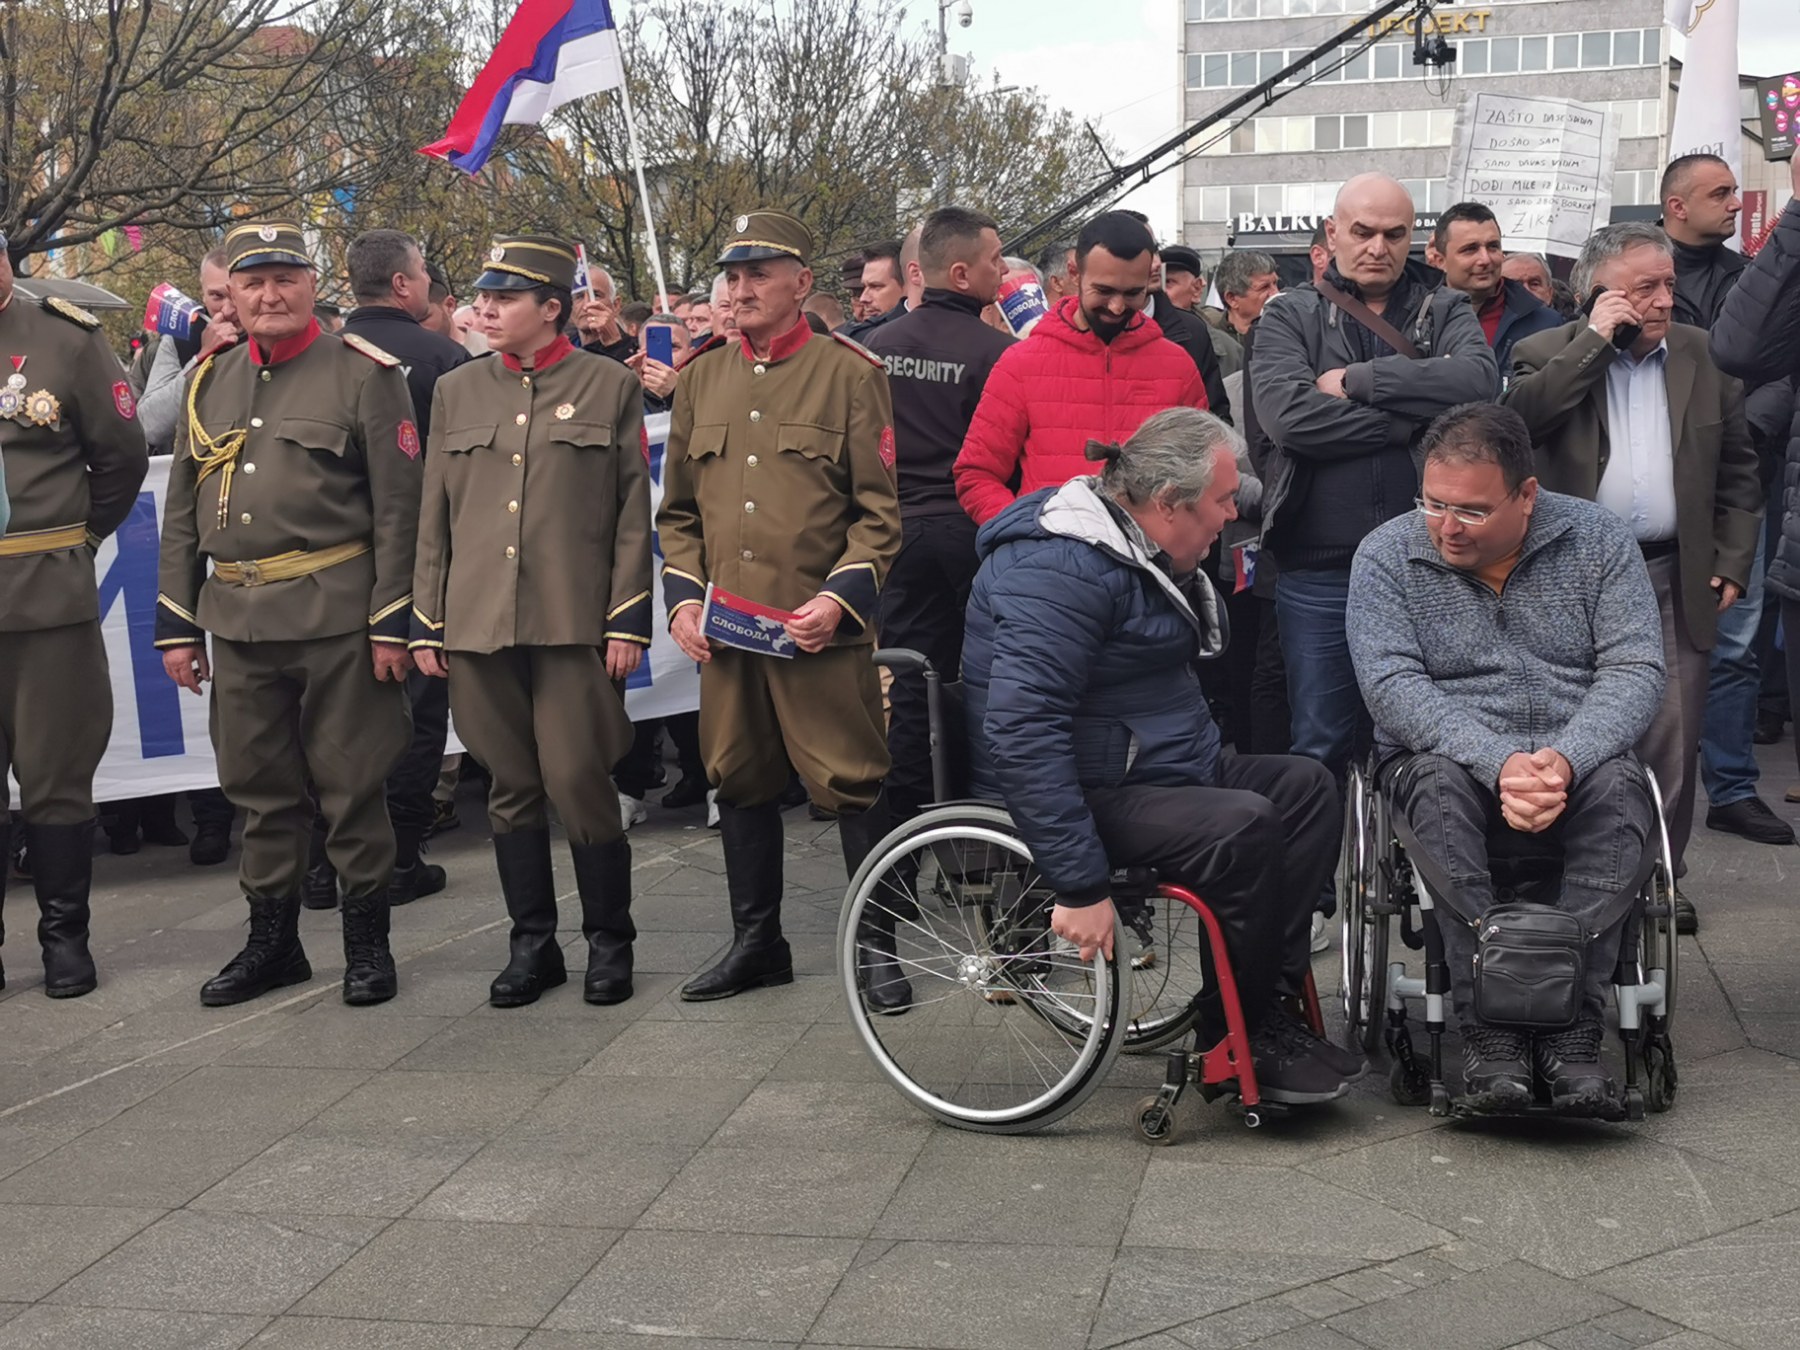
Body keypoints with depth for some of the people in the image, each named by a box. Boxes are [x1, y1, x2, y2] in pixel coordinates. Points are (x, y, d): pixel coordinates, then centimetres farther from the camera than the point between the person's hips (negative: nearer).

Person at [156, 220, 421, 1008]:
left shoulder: (364, 374, -4)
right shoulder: (210, 385, 12)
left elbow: (398, 509, -7)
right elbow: (181, 516, 15)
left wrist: (391, 622, -11)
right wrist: (176, 626, 11)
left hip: (336, 617, -5)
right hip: (237, 619, 5)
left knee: (351, 784, 3)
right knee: (257, 786, 12)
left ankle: (367, 941, 16)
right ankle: (272, 939, 25)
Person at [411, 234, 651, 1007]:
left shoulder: (609, 387, 3)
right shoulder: (457, 392, 13)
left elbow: (633, 515, 1)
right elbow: (434, 517, 14)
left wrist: (629, 619, -5)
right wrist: (426, 623, 9)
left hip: (575, 624, -3)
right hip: (478, 624, 4)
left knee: (579, 783, -5)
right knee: (511, 789, 8)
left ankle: (609, 940, 12)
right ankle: (531, 943, 19)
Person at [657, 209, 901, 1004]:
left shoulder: (849, 374, -2)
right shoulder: (702, 381, 12)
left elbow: (880, 508, -4)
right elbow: (677, 510, 17)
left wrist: (841, 595, -15)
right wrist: (683, 597, 4)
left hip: (823, 631, -5)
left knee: (852, 783, -2)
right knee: (739, 782, 12)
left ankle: (879, 946, 12)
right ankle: (757, 943, 26)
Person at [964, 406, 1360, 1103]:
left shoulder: (1138, 551, 12)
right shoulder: (1062, 570, -23)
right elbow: (1022, 729, -33)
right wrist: (1080, 886, -34)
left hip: (1162, 771, 11)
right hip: (1090, 799, -11)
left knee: (1306, 787, 4)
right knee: (1244, 828, -27)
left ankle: (1268, 1004, -2)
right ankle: (1237, 1044, -9)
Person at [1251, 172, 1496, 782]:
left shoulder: (1446, 312, 11)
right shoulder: (1289, 315, 6)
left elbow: (1479, 379, -12)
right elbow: (1286, 413, -14)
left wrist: (1357, 380, -12)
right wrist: (1413, 418, -11)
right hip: (1319, 568, -1)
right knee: (1321, 747, 7)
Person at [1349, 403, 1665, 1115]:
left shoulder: (1598, 538, 2)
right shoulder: (1385, 556, -2)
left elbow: (1635, 670, -7)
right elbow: (1392, 688, -14)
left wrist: (1564, 760, -26)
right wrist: (1498, 763, -29)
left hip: (1578, 763, 1)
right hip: (1448, 760, -1)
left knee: (1620, 785, -32)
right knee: (1438, 784, -35)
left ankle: (1571, 1025, -31)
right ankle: (1488, 1031, -33)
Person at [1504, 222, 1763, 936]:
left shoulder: (1705, 356, 9)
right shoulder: (1546, 354, 2)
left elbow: (1738, 471, 11)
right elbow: (1520, 415, -20)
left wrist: (1731, 563, 4)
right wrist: (1594, 338, -16)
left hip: (1674, 580, 2)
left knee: (1671, 741, 2)